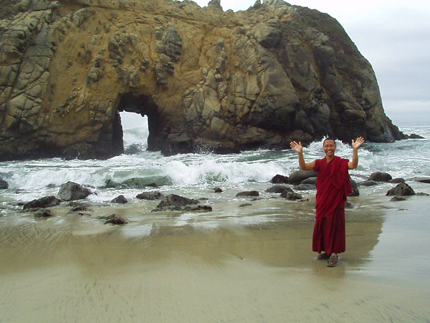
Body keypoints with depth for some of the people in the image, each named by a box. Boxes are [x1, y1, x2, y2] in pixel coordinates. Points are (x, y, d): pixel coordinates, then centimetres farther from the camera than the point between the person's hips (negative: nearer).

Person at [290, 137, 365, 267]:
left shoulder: (341, 162, -5)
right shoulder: (319, 163, 5)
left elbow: (353, 165, -24)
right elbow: (304, 167, -8)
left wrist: (355, 150, -37)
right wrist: (300, 153, -22)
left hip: (336, 200, -4)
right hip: (322, 201, 4)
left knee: (334, 226, -4)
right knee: (322, 225, 10)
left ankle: (334, 253, 0)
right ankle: (326, 251, 23)